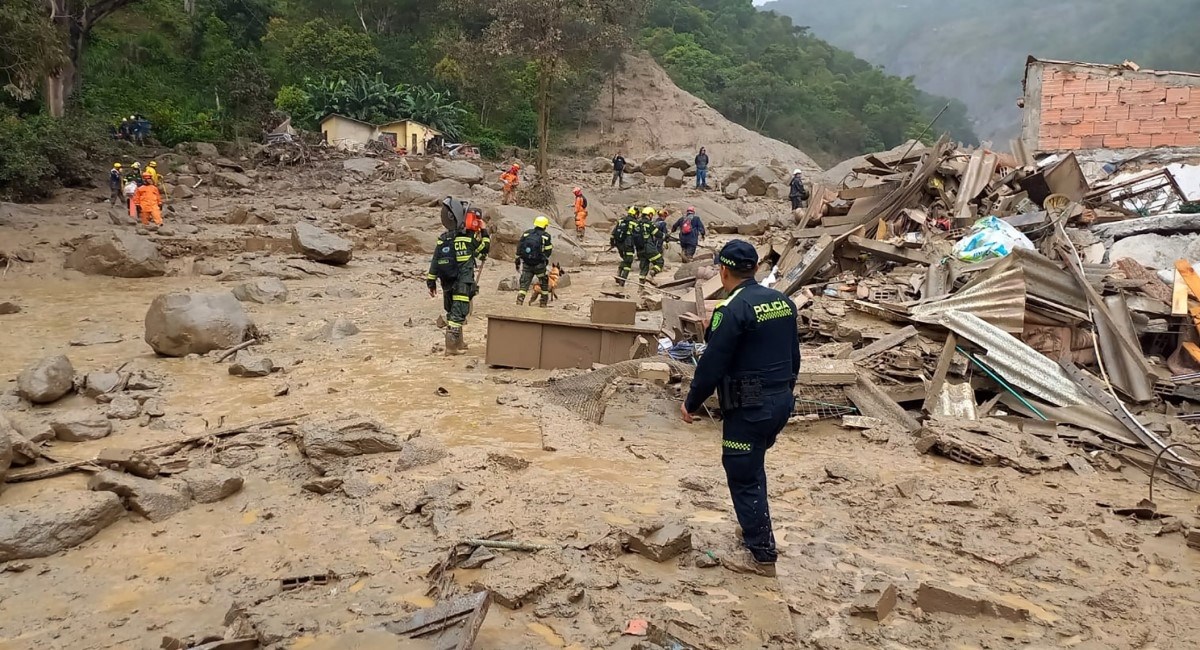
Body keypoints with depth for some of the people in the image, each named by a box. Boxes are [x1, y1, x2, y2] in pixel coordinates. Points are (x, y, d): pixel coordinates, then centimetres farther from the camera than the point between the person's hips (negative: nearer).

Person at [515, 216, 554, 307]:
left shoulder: (526, 234, 7)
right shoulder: (546, 236, -4)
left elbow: (519, 248, 6)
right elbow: (548, 251, -3)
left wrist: (517, 262, 13)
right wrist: (546, 261, 13)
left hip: (526, 264, 3)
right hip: (539, 264, -3)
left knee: (524, 284, 7)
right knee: (544, 282, 16)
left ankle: (519, 301, -6)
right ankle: (543, 302, 20)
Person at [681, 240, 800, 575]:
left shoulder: (734, 310, -18)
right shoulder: (783, 301, 6)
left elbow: (712, 364, -17)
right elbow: (794, 356, 14)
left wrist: (691, 403, -5)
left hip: (749, 408, -8)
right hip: (781, 401, 8)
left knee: (743, 476, 4)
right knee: (753, 466, 25)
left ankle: (763, 553, 10)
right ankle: (754, 529, 37)